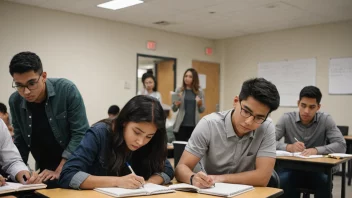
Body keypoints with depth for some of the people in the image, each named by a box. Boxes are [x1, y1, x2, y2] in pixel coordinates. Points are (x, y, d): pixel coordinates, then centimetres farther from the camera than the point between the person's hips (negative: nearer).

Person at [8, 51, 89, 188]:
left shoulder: (67, 90, -17)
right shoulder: (15, 102, -4)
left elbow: (80, 134, -17)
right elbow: (20, 142, 6)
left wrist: (59, 171, -18)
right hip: (44, 170, 3)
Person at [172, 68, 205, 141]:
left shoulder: (199, 91, 5)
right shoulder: (179, 90, 4)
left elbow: (202, 110, 10)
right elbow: (174, 109, 7)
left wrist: (200, 103, -10)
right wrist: (176, 104, -14)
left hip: (194, 125, 0)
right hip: (181, 125, 0)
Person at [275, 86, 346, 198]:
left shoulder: (326, 120, -2)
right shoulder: (287, 119, -4)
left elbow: (341, 146, -12)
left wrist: (316, 150, -28)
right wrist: (289, 147, -30)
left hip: (316, 170, 1)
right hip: (291, 169, -1)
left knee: (325, 181, -31)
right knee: (283, 180, -33)